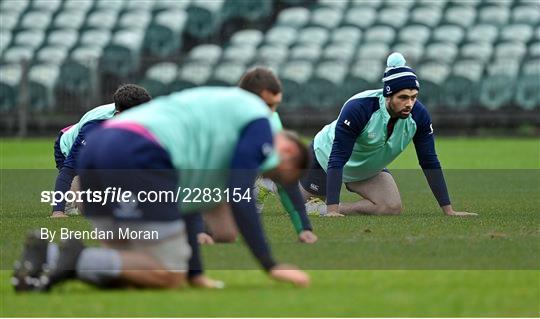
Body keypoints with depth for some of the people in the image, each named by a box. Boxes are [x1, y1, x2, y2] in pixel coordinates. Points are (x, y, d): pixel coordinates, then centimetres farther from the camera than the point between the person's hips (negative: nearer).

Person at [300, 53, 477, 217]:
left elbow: (430, 162, -16)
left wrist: (448, 210, -19)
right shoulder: (358, 108, -40)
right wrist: (332, 210, -47)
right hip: (326, 156, -4)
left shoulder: (419, 115, -26)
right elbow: (337, 159, -41)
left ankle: (321, 210, -5)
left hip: (369, 168, 4)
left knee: (392, 207, -17)